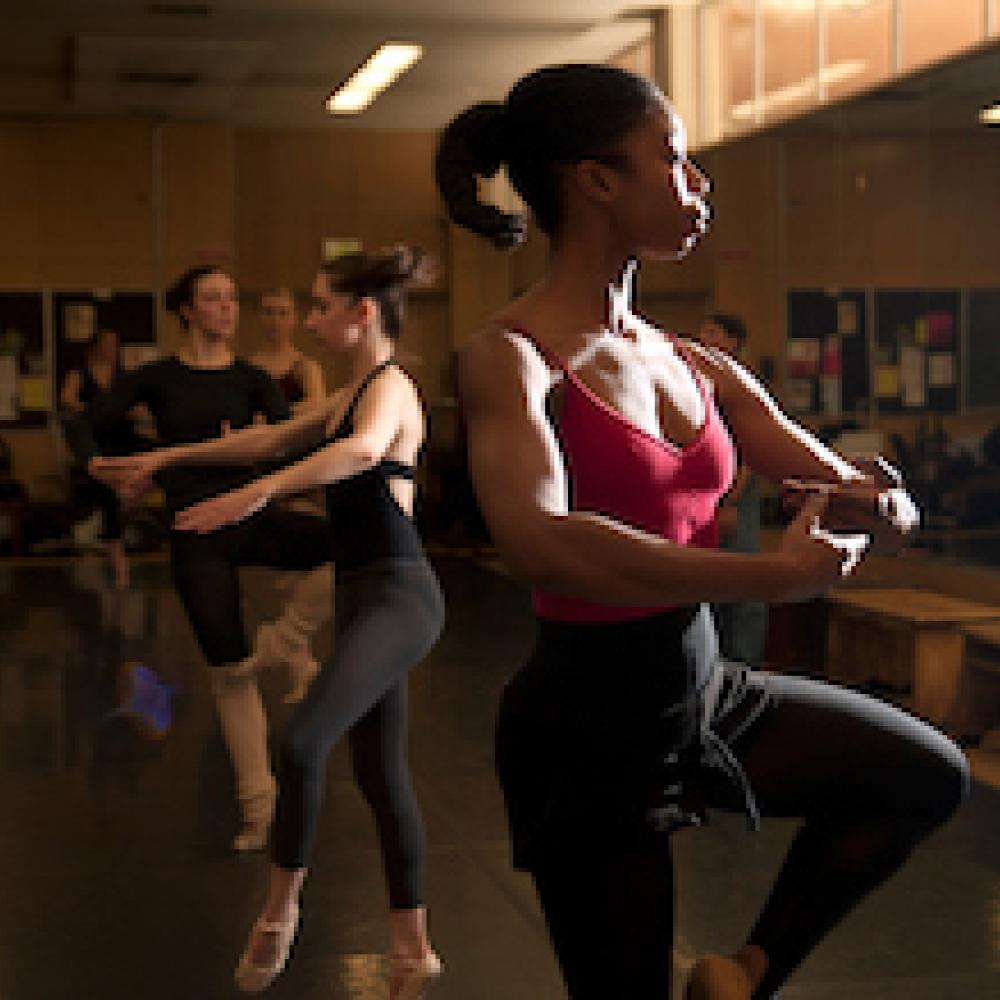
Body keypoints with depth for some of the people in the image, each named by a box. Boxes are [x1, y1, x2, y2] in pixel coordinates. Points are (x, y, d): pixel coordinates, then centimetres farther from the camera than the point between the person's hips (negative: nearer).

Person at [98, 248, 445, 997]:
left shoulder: (389, 386, -12)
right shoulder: (354, 393, 17)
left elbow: (361, 451, -35)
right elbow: (272, 440, 29)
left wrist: (258, 493, -44)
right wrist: (172, 457, 28)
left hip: (398, 595, -10)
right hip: (366, 594, 10)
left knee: (303, 741, -22)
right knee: (381, 773, 11)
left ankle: (281, 909, -4)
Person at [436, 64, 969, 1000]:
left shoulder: (697, 366, 3)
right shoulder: (509, 355, -17)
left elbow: (865, 497, 6)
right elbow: (537, 540, -37)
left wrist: (873, 509, -19)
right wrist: (776, 574, -36)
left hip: (703, 689, 7)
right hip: (590, 723, -7)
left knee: (929, 776, 15)